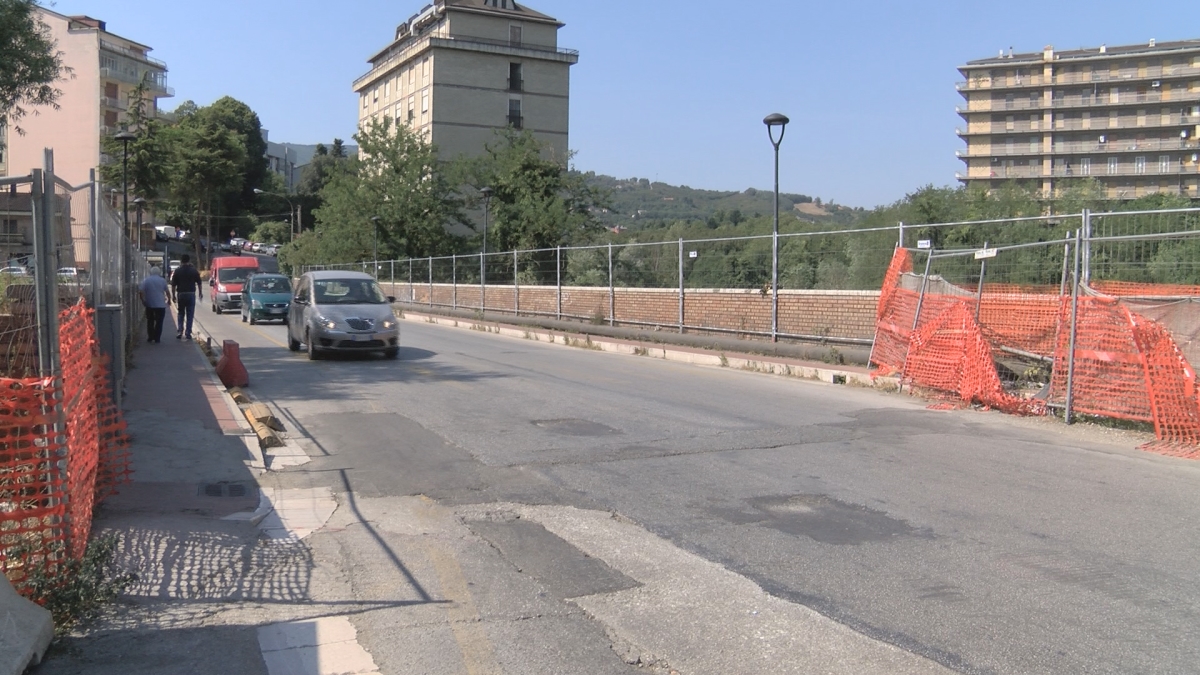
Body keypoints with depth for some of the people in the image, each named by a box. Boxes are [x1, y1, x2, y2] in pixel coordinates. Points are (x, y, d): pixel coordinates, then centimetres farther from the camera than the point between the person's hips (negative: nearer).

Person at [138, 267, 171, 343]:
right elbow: (167, 291, 1)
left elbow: (141, 291, -7)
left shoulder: (146, 280, 2)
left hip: (149, 304, 2)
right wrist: (169, 299, 16)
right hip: (160, 304, -2)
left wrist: (143, 300, 5)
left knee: (150, 321, 16)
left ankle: (150, 337, 17)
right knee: (159, 322, 3)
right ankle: (157, 339, -1)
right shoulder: (162, 280, 0)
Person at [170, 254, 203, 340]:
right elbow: (199, 283, 4)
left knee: (180, 314, 13)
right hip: (191, 294, -1)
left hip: (181, 294, 1)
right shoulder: (194, 271, -1)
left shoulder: (177, 271, -1)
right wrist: (200, 293, 16)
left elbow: (173, 285, 0)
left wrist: (173, 295, 9)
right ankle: (188, 333, 3)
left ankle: (180, 331, 2)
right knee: (190, 315, 5)